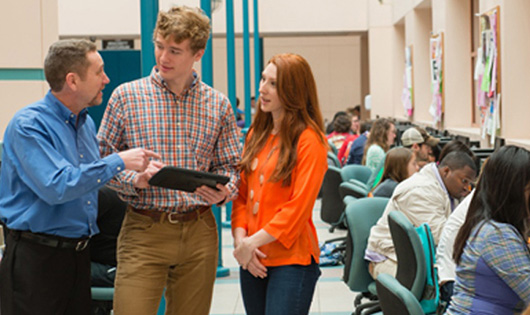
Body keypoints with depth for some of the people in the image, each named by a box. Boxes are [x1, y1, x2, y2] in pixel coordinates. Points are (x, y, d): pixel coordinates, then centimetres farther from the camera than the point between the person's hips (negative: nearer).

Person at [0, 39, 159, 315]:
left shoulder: (86, 123, 13)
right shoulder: (29, 124, -14)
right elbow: (56, 187, -26)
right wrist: (118, 162, -21)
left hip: (78, 252, 8)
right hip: (36, 257, -8)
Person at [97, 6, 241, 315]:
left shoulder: (218, 104, 6)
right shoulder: (126, 96, 0)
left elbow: (231, 167, 10)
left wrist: (223, 191, -12)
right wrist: (135, 178, -17)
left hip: (199, 231, 2)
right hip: (144, 230, -2)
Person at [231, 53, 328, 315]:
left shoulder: (309, 139, -8)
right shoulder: (257, 134, 14)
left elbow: (299, 206, -13)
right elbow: (242, 194, 12)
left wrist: (254, 242, -14)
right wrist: (240, 239, -4)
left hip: (292, 258, -6)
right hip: (253, 261, 6)